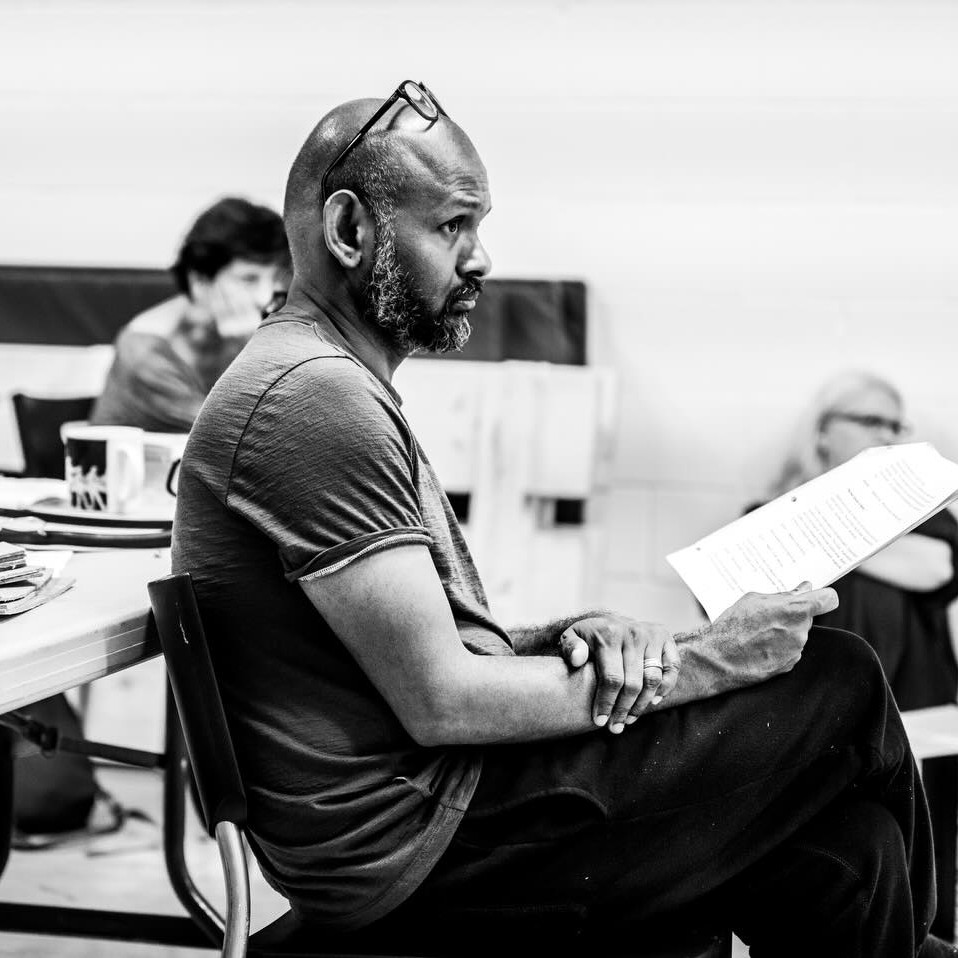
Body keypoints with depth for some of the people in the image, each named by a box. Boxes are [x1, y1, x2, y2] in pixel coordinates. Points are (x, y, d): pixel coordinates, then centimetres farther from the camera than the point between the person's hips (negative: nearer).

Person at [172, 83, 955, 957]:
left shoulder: (343, 386, 16)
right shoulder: (314, 397, -18)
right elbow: (439, 702, -21)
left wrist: (570, 638, -4)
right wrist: (704, 662, -14)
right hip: (406, 839, -10)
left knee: (843, 851, -1)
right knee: (840, 689, -5)